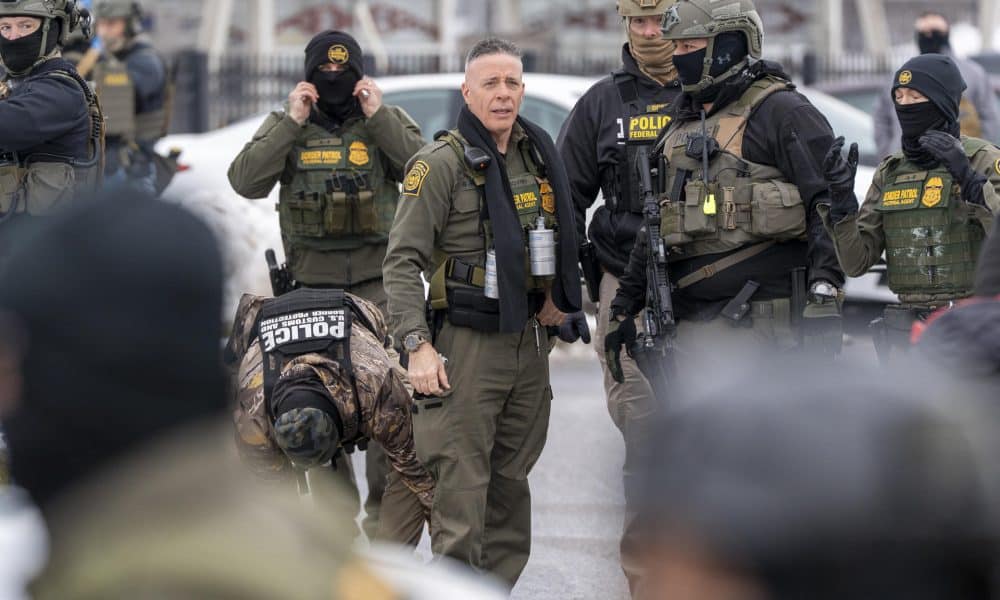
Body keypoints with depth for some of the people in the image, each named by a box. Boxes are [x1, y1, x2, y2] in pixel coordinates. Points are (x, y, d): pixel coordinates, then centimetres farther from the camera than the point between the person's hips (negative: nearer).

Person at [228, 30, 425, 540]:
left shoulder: (387, 121, 8)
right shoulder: (284, 127, 10)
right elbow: (246, 182, -5)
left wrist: (378, 116, -13)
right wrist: (292, 124, -9)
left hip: (377, 281, -1)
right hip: (312, 283, 2)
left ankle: (385, 503, -2)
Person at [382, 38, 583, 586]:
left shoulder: (539, 158, 11)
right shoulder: (442, 164, -9)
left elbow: (561, 236, 28)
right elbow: (403, 261, -12)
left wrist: (559, 294, 11)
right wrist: (418, 345, -19)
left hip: (529, 340, 7)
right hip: (466, 344, -7)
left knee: (511, 480, 13)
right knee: (461, 485, -8)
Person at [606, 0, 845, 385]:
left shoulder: (782, 113, -5)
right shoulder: (682, 125, 20)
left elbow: (828, 206, -13)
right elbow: (657, 225, 26)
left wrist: (824, 296, -21)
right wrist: (624, 307, 24)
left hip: (762, 324, -8)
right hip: (692, 326, 8)